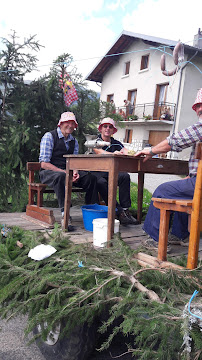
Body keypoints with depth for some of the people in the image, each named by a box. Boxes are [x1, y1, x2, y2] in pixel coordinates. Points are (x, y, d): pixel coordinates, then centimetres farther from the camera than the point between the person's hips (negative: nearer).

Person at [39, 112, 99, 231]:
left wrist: (75, 172, -13)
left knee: (91, 177, -18)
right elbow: (44, 164, -12)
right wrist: (65, 172, -21)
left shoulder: (74, 141, 14)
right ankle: (65, 215, -40)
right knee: (61, 177, -40)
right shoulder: (49, 136, -5)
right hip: (49, 172, -5)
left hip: (67, 173, 5)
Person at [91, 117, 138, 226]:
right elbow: (99, 152, -17)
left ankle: (125, 209, -27)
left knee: (125, 176, -26)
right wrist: (113, 154, -37)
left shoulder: (116, 144, 16)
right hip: (97, 172, -3)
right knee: (101, 182, -36)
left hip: (111, 172, 3)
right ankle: (118, 212, -35)